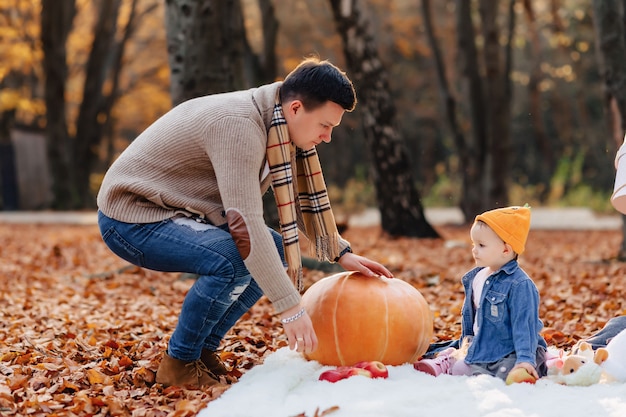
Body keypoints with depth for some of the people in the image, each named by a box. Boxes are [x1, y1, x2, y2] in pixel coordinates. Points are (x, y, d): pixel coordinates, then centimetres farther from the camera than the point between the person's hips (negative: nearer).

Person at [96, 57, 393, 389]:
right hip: (130, 217, -9)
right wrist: (290, 307, -32)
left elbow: (299, 197, 14)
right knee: (235, 260, -29)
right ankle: (179, 363, -9)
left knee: (276, 249, 3)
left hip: (171, 211, 10)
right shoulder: (238, 125, -29)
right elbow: (248, 221, -34)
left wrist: (341, 253, 5)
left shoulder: (280, 124, 0)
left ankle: (204, 348, 10)